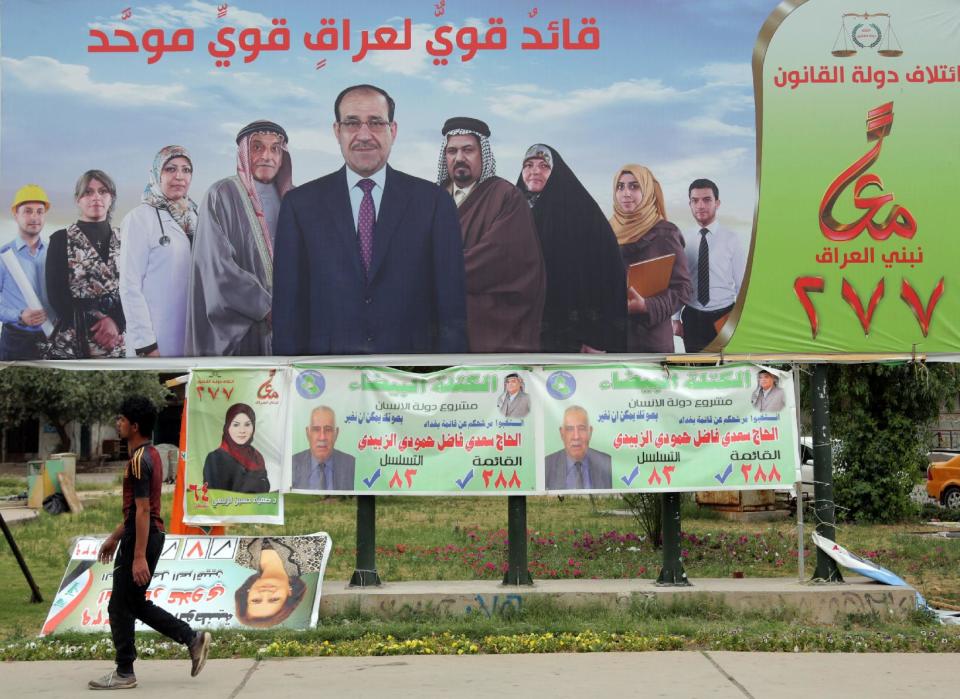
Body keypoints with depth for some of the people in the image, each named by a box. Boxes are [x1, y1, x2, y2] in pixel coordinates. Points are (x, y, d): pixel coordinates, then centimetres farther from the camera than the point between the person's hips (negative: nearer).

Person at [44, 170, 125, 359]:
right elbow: (56, 293, -3)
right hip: (73, 341, -2)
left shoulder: (123, 240, 11)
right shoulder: (61, 239, 5)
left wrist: (116, 321, -15)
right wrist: (94, 328, -12)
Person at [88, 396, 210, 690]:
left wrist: (139, 557, -25)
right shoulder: (149, 455, 14)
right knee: (137, 604, 16)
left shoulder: (139, 460, -18)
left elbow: (143, 510, -23)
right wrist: (115, 537, 26)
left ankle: (124, 673, 9)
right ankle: (193, 638, 15)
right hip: (147, 536, 10)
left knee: (120, 607, 1)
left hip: (141, 539, -10)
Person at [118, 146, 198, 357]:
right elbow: (130, 286, -11)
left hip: (193, 338, 5)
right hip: (157, 343, -5)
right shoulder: (140, 218, -7)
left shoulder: (193, 219, 10)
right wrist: (146, 345, -17)